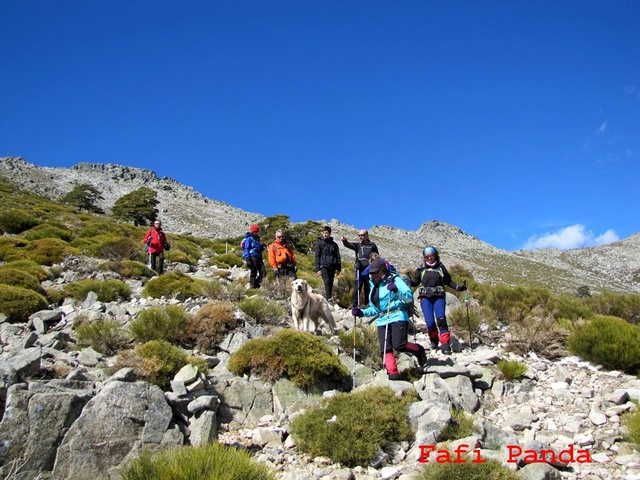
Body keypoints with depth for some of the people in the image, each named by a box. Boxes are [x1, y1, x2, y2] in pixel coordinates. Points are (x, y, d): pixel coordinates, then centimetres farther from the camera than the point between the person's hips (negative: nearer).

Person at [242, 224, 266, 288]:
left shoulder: (257, 239, 21)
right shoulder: (249, 239, -3)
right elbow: (246, 249, -10)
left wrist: (262, 247, 7)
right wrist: (248, 259, -18)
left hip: (258, 257, 8)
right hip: (252, 257, -8)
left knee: (263, 272, 0)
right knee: (253, 272, -6)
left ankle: (257, 283, 13)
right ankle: (253, 285, 2)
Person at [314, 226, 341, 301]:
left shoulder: (334, 244, 14)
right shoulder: (319, 244, 7)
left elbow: (338, 257, 16)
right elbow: (317, 257, 3)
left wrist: (338, 268, 9)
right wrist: (318, 269, -5)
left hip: (332, 267, 3)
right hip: (324, 266, -3)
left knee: (330, 284, 4)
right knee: (327, 282, -18)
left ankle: (328, 299, 9)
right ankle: (328, 299, -26)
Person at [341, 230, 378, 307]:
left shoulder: (372, 245, 8)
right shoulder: (358, 245, 9)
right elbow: (349, 245, -10)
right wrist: (344, 241, -32)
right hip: (359, 270, 0)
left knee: (368, 288, 8)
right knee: (357, 287, -7)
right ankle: (354, 304, -6)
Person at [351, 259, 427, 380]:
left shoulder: (394, 280, -2)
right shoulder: (373, 286, 20)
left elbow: (409, 297, -9)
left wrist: (396, 290, -26)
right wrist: (361, 312, 8)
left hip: (397, 317, -7)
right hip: (382, 321, 7)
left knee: (399, 345, -16)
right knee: (385, 349, -6)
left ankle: (419, 350, 11)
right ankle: (393, 372, -5)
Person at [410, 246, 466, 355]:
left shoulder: (441, 267, 12)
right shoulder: (421, 269, 11)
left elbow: (448, 281, 20)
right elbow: (414, 282, 13)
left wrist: (457, 287, 8)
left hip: (439, 297, 0)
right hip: (426, 298, 0)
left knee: (441, 319, -21)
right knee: (430, 322, -14)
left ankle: (445, 344, -16)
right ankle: (434, 339, 16)